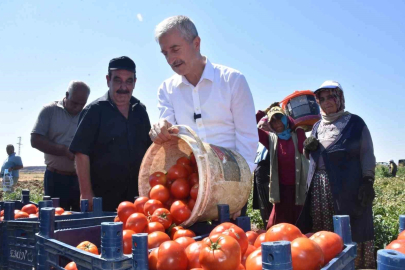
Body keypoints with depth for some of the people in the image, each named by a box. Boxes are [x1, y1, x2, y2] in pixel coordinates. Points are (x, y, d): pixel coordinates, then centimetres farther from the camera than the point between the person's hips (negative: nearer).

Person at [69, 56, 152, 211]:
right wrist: (86, 194, -16)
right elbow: (82, 153, -11)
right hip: (103, 199, -4)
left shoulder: (140, 111, 8)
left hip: (137, 198, 5)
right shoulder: (95, 111, -6)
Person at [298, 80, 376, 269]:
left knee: (350, 229, -4)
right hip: (318, 186, 5)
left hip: (348, 186, -5)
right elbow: (309, 155, 24)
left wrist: (368, 181, -13)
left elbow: (367, 155, -2)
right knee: (320, 230, 7)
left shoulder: (355, 123, 3)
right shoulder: (318, 126, 17)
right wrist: (307, 147, 1)